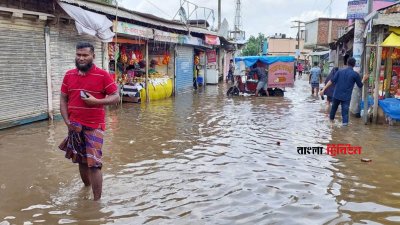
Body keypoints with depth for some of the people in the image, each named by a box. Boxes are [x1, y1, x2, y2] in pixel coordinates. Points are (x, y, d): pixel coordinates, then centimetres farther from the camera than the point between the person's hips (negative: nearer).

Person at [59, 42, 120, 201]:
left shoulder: (102, 75, -6)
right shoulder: (69, 75, 7)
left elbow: (116, 97, -6)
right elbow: (63, 100, 9)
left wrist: (96, 101, -20)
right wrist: (67, 121, -3)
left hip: (94, 126, -4)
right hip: (75, 126, 5)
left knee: (94, 164, -5)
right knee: (81, 161, 15)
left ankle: (96, 201, 4)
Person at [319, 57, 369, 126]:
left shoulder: (340, 71, 0)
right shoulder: (355, 74, -5)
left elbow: (331, 81, -7)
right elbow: (360, 85, 5)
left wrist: (323, 89, -8)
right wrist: (364, 79, 23)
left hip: (337, 95, 3)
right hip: (346, 97, -3)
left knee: (334, 107, 23)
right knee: (345, 111, 2)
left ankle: (331, 119, 43)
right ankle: (345, 122, -8)